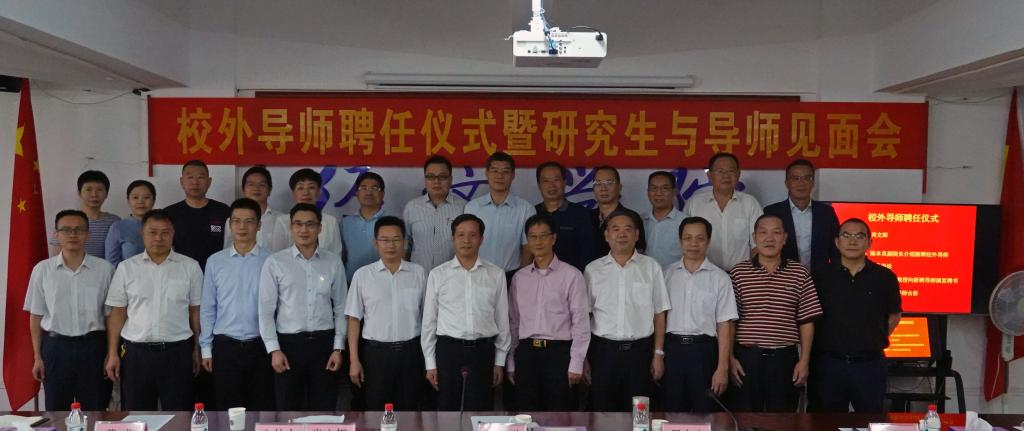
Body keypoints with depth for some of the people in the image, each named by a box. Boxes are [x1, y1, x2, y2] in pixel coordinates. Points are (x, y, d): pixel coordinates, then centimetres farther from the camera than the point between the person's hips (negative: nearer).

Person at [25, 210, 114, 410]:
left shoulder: (104, 269, -3)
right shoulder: (42, 270, 0)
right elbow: (36, 316, 5)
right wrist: (37, 357, 3)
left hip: (93, 346, -1)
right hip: (55, 347, 1)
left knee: (96, 411, 8)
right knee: (55, 411, 11)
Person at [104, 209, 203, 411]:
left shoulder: (190, 267, 1)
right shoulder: (126, 268, 3)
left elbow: (196, 310, 4)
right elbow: (117, 313, 4)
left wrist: (197, 349, 1)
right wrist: (112, 353, 1)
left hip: (177, 351, -1)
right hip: (135, 351, 1)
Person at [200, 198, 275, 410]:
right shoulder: (215, 262, 2)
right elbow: (207, 308, 6)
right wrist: (206, 348, 4)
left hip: (261, 346, -1)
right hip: (225, 346, 1)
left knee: (262, 408, 7)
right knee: (227, 409, 10)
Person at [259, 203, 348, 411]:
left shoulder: (334, 262, 3)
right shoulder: (275, 262, -1)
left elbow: (340, 308, 5)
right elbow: (266, 310, -1)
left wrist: (338, 348, 0)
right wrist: (274, 349, -7)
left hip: (324, 342, 1)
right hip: (289, 342, -1)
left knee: (324, 409, 8)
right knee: (288, 409, 8)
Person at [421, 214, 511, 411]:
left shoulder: (496, 274, 3)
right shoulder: (437, 275, 1)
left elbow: (502, 320, 6)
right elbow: (429, 321, 4)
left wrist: (500, 361, 5)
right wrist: (430, 363, 3)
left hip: (482, 351, 0)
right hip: (448, 350, 0)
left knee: (480, 413, 6)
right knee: (448, 410, 9)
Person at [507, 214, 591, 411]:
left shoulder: (571, 275, -2)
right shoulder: (519, 277, 10)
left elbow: (581, 322, -5)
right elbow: (513, 322, 13)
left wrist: (576, 364, -9)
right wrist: (511, 363, 10)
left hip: (559, 351, -4)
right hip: (526, 352, 4)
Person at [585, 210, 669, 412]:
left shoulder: (651, 267, 4)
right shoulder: (592, 270, 5)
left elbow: (659, 314, 5)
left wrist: (658, 354, 0)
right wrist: (582, 358, 1)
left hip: (640, 350, 0)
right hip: (603, 350, 0)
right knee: (603, 410, 6)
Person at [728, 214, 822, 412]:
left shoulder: (799, 274, 3)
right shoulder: (738, 272, 1)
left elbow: (806, 321, 4)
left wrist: (804, 360, -1)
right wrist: (730, 358, -3)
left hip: (785, 358, 1)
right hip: (746, 357, 0)